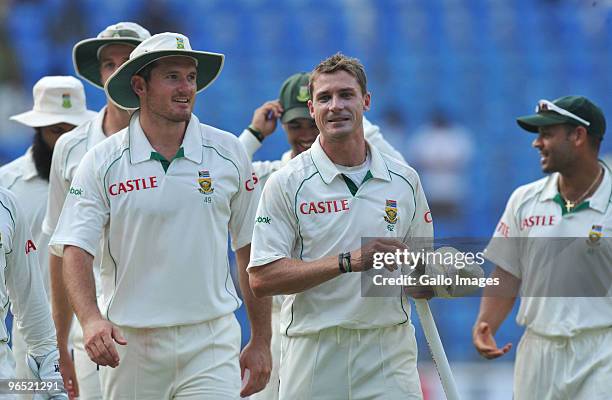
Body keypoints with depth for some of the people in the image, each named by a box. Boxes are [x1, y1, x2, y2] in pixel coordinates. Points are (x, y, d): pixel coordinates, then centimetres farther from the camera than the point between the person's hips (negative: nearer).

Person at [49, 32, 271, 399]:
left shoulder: (228, 153, 4)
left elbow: (251, 252, 9)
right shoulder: (102, 163, 0)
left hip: (212, 340, 0)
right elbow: (75, 250, -7)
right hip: (130, 342, 0)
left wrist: (261, 342, 7)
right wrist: (92, 320, -25)